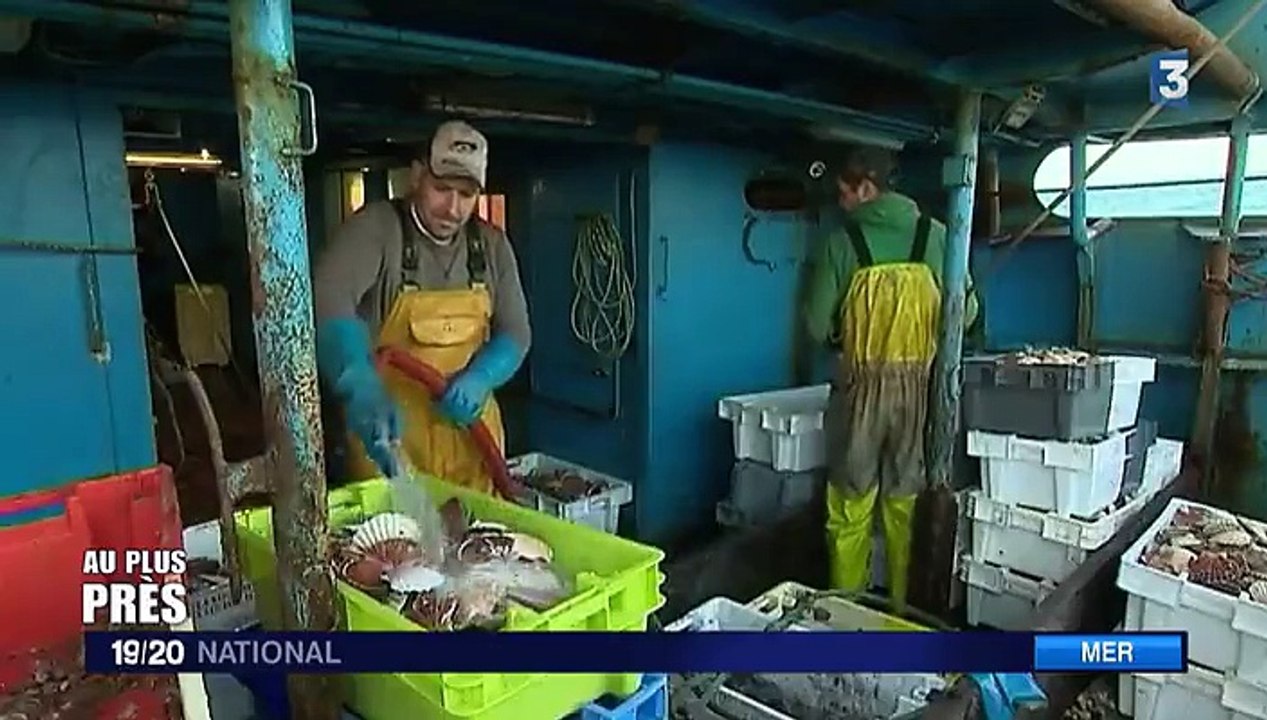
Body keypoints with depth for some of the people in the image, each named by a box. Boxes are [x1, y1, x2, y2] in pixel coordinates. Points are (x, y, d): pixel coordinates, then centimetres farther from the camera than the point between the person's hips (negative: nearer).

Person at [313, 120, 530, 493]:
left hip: (470, 429, 4)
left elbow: (515, 332, 4)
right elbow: (328, 298, -30)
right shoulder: (376, 228, -13)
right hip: (390, 430, -4)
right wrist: (362, 389, -47)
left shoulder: (492, 245, 2)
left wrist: (479, 380, -16)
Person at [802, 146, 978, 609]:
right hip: (920, 385, 3)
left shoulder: (843, 242, -7)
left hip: (862, 384, -2)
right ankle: (906, 607, 23)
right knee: (907, 505, 13)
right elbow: (966, 312, 3)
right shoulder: (935, 236, 0)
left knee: (850, 506, 9)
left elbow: (817, 324, -6)